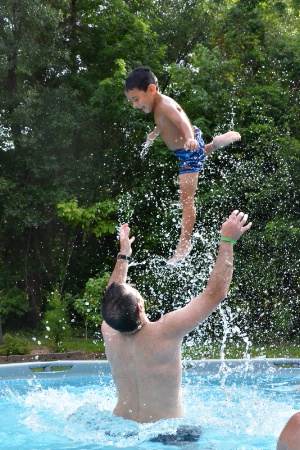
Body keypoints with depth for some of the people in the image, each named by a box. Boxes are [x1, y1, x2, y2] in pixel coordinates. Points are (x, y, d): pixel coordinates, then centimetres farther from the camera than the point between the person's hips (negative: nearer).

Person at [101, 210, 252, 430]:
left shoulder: (110, 334, -9)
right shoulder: (165, 332, -25)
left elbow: (113, 297, 14)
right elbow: (216, 293, -19)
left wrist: (123, 255, 23)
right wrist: (227, 241, -12)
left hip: (121, 427, 5)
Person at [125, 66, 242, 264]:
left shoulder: (165, 105, -28)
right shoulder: (160, 105, 0)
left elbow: (182, 121, -48)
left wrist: (190, 138, -68)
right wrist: (154, 133, 44)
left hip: (190, 152, -10)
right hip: (186, 151, 10)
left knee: (186, 198, -13)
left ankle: (185, 242, -13)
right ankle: (222, 140, 66)